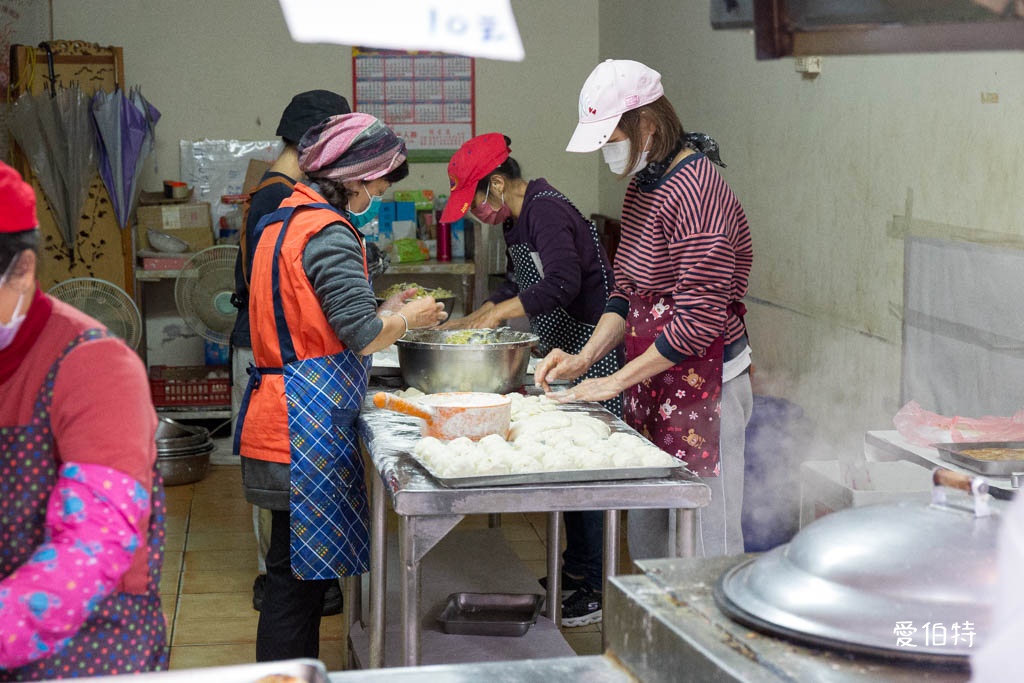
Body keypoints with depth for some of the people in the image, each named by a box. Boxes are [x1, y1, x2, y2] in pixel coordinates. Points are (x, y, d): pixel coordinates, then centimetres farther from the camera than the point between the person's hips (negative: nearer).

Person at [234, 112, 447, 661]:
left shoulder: (283, 220, 17)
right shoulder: (329, 233, -14)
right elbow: (362, 335, -17)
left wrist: (386, 311, 20)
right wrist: (410, 316, 1)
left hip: (287, 418, 10)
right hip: (306, 425, -10)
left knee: (298, 570, 14)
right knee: (297, 575, -4)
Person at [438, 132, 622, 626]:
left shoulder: (547, 211, -18)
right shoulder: (518, 219, 13)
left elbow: (563, 283, -33)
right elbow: (518, 286, 27)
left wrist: (498, 312, -23)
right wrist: (467, 323, 19)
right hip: (564, 355, 10)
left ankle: (599, 589, 3)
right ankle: (575, 568, 27)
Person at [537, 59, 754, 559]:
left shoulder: (695, 190, -17)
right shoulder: (641, 185, 13)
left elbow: (699, 317, -20)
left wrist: (616, 381, -15)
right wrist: (585, 357, 2)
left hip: (701, 383, -9)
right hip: (651, 386, 9)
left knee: (706, 540, -4)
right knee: (645, 536, 12)